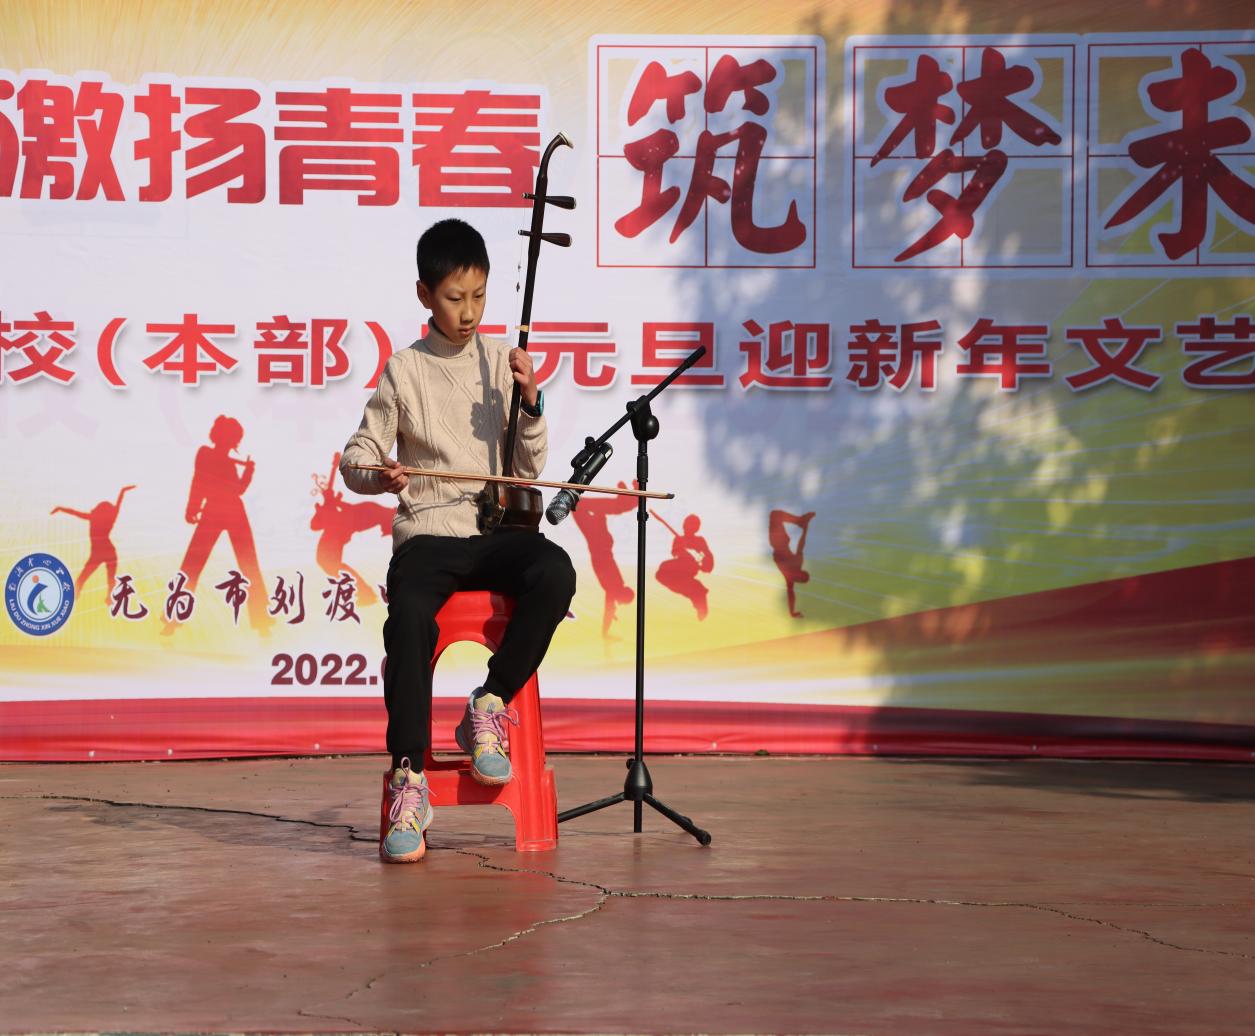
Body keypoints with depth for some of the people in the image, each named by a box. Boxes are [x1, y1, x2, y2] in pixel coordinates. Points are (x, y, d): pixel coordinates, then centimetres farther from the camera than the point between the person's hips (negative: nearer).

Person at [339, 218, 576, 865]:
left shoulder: (502, 362, 10)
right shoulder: (405, 371, 5)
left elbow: (533, 470, 8)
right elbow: (355, 460, 6)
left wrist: (529, 403, -8)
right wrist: (379, 475, -17)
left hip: (497, 530, 2)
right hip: (427, 533, -2)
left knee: (554, 573, -32)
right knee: (410, 616, -35)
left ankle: (489, 706, -13)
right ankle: (408, 781, -29)